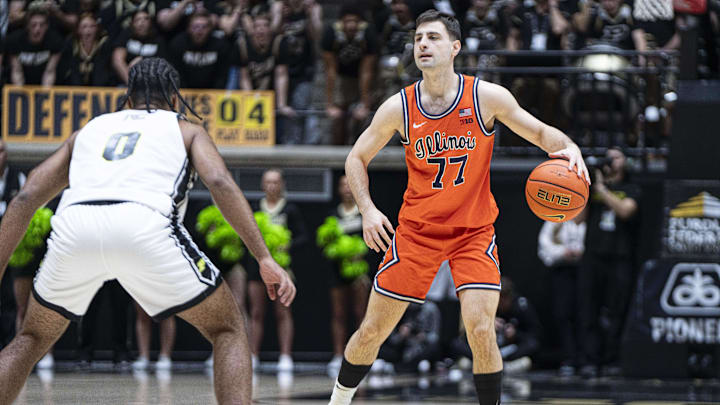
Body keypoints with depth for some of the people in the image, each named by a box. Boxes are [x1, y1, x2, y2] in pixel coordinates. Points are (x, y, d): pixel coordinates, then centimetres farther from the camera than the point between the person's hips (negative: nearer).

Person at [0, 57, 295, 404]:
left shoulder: (90, 129, 36)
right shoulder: (186, 130, 30)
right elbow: (220, 182, 8)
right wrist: (264, 258, 1)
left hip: (73, 225, 3)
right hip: (145, 227, -2)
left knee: (34, 338, 28)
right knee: (228, 331, 17)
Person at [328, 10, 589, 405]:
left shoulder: (487, 97, -9)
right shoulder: (398, 108, -6)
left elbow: (540, 132, 0)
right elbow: (356, 158, 7)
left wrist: (568, 148, -22)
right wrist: (367, 210, -8)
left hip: (473, 230, -1)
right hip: (417, 229, 1)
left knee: (481, 331, -17)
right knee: (372, 331, 4)